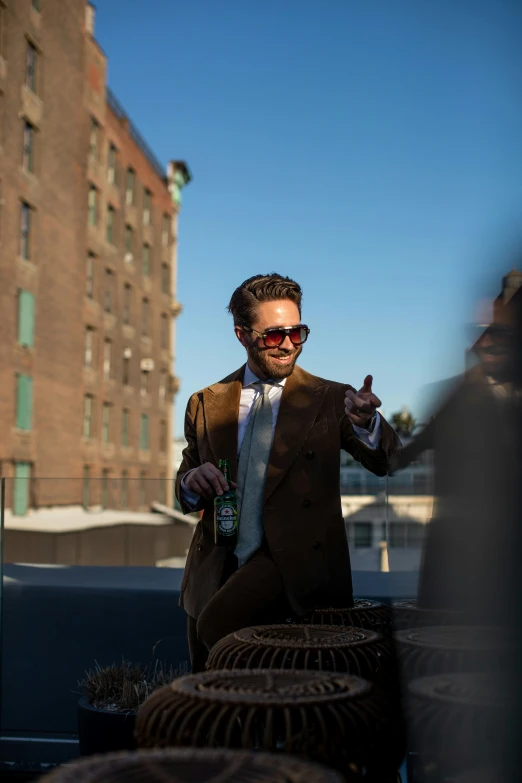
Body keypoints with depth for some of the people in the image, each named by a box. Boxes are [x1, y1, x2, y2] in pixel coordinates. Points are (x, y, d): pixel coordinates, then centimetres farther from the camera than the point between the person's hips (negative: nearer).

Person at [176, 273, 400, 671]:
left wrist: (366, 422, -34)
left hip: (293, 560, -4)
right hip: (216, 569, 4)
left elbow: (386, 463, -12)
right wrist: (192, 482, -10)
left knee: (216, 622, -28)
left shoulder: (329, 399, 1)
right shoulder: (206, 405, 9)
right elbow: (186, 497, 14)